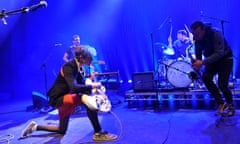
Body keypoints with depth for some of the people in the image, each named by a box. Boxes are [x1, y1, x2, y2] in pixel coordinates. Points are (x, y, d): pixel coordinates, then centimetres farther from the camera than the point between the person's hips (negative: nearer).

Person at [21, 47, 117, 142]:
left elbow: (81, 86, 5)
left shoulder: (79, 69, 3)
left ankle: (35, 127, 31)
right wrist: (92, 86, -30)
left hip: (64, 97, 10)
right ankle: (98, 133, -24)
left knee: (62, 130, 19)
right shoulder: (69, 67, -24)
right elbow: (74, 88, -38)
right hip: (57, 99, -10)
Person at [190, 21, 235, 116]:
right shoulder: (197, 38, -12)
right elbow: (198, 53, -4)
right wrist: (197, 64, -23)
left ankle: (230, 107, 12)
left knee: (222, 84, -15)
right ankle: (221, 104, -7)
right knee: (205, 77, -20)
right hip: (212, 59, 5)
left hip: (225, 58, -5)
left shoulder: (216, 34, -29)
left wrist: (203, 62, -43)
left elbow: (219, 53, -35)